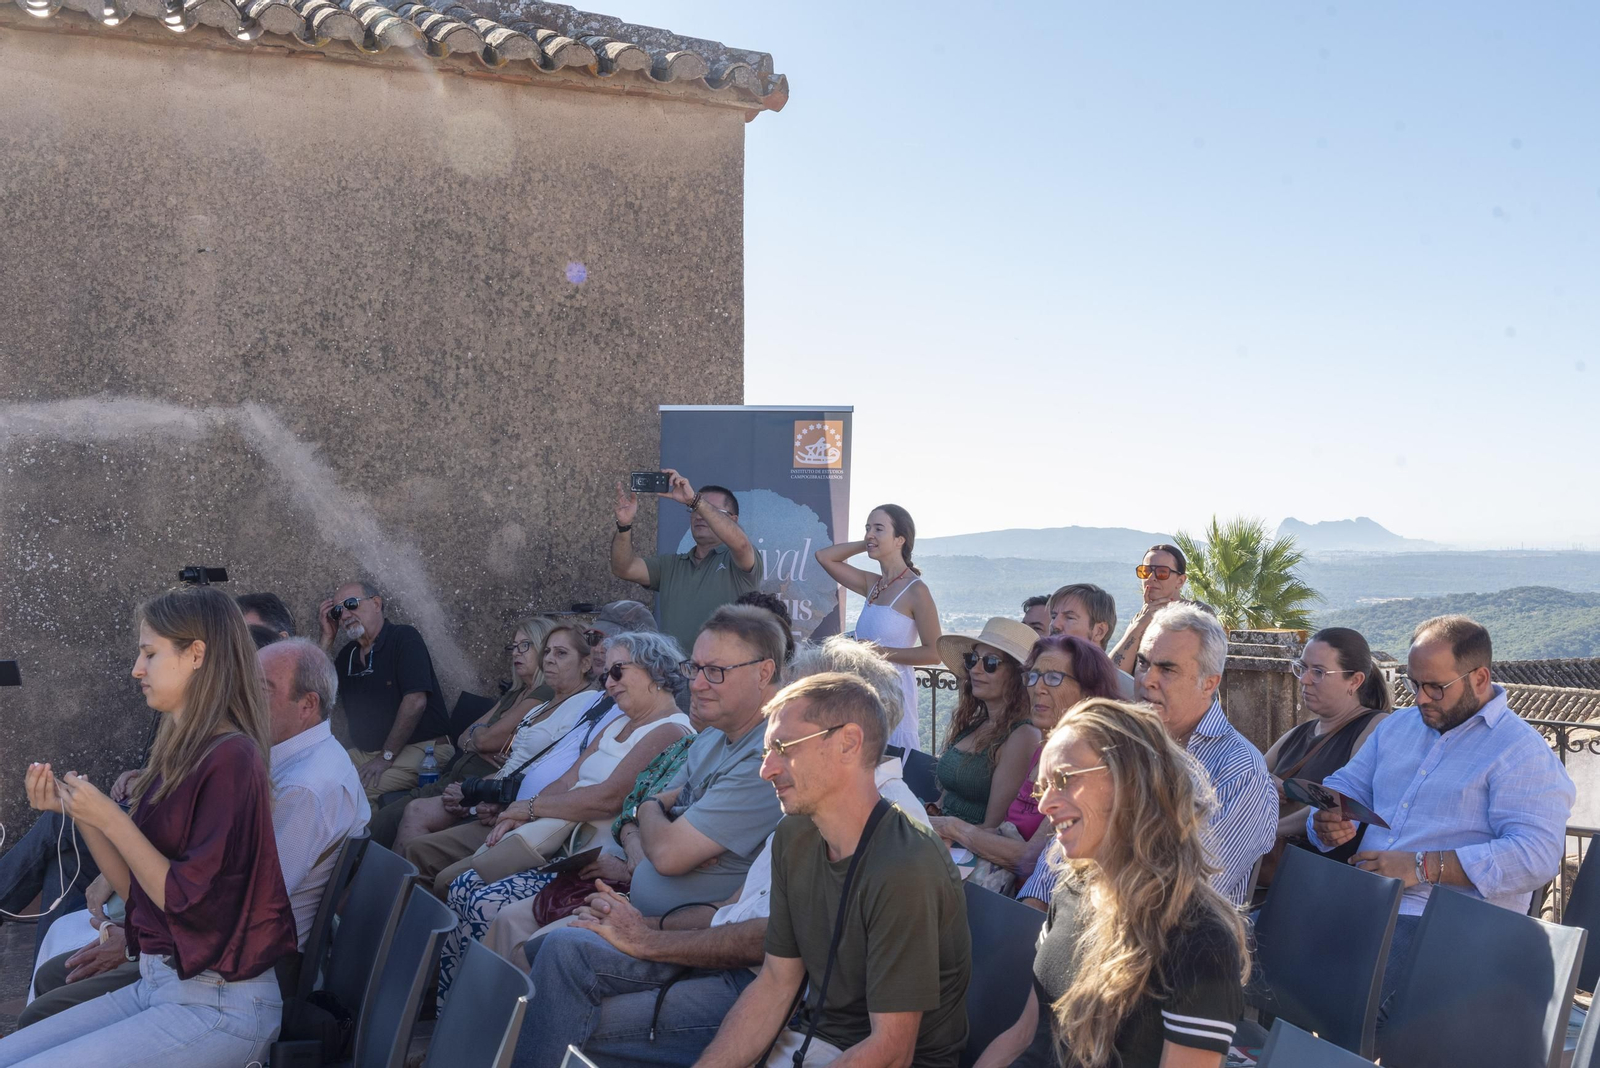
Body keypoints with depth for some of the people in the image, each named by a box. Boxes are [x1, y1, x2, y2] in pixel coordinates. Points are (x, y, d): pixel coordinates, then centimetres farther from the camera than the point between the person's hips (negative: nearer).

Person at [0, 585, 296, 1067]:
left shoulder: (230, 758, -18)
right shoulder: (178, 755, 8)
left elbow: (190, 901, -19)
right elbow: (135, 887, 13)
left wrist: (111, 819, -15)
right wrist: (74, 810, 4)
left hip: (217, 1004, -8)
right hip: (156, 985, 8)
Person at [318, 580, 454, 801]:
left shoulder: (404, 638, -6)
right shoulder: (348, 653, 16)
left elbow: (416, 701, -16)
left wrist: (386, 757, -16)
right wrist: (327, 639, 5)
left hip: (420, 748, -7)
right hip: (365, 752, 7)